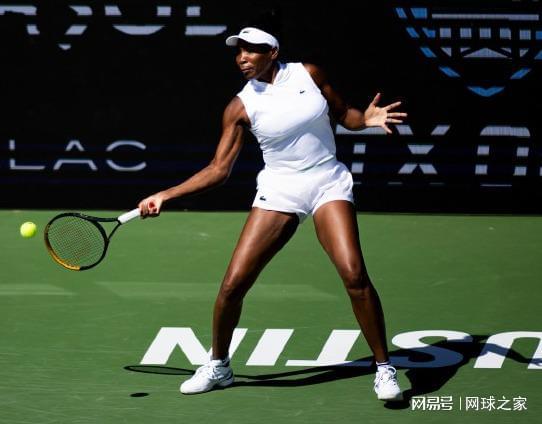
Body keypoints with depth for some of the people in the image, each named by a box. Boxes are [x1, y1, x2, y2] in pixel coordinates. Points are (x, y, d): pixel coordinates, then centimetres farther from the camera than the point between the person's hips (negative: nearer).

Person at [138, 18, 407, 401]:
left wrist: (367, 119, -13)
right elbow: (219, 170, 0)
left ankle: (384, 369, -7)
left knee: (354, 273, -21)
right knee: (233, 283, -6)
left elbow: (344, 114, 10)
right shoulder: (241, 107, -2)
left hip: (328, 185, -1)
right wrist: (165, 196, -7)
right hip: (279, 191, 1)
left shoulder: (309, 74, -2)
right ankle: (218, 366, 18)